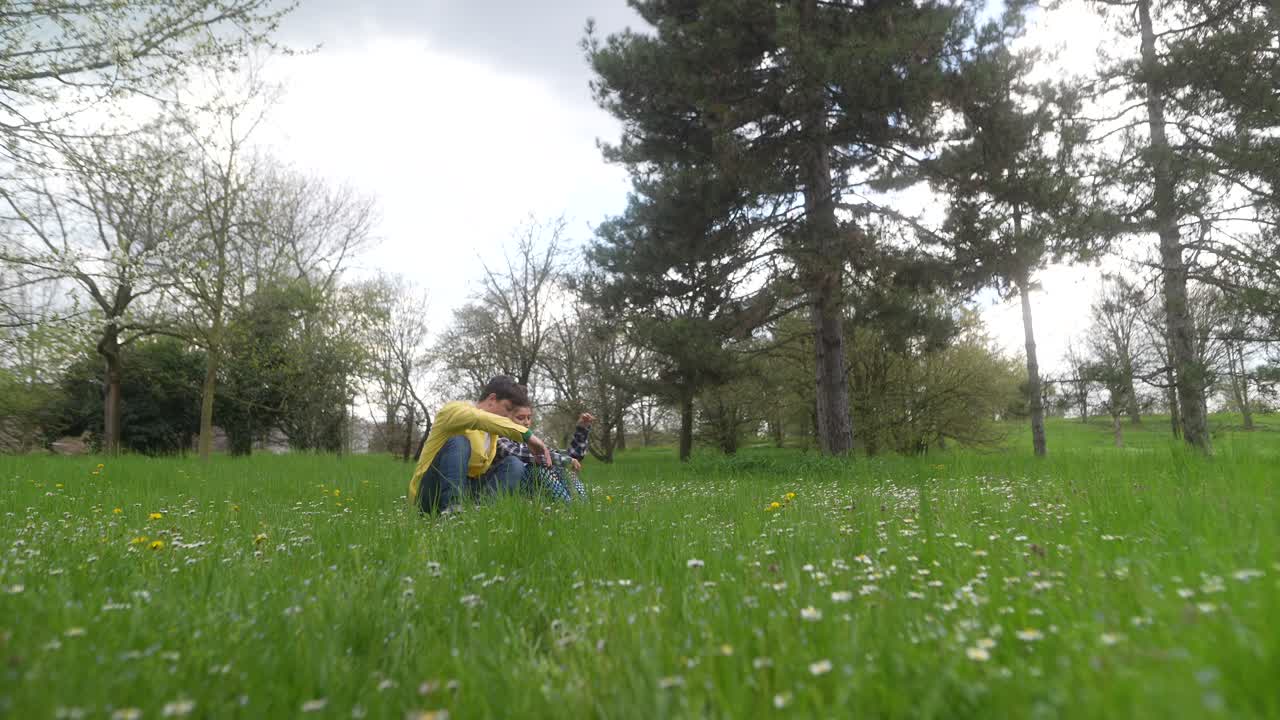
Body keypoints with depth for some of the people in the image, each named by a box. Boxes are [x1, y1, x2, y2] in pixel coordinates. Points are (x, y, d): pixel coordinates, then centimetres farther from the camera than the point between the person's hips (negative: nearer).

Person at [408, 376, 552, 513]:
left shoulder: (492, 431, 13)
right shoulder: (453, 409, -11)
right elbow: (479, 418, -34)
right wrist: (527, 435, -39)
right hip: (429, 492, -6)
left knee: (513, 464, -8)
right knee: (459, 442, -28)